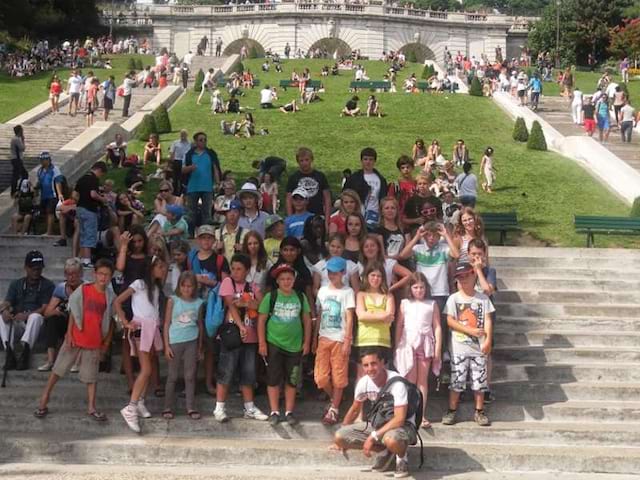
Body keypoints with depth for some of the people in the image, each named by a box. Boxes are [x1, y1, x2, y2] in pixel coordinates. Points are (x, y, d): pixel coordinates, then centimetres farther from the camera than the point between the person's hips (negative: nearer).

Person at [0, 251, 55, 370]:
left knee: (35, 316, -36)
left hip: (35, 320, -3)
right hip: (17, 320, 3)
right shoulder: (16, 284, 17)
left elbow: (45, 308, -7)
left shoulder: (47, 285, 5)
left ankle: (25, 350, -45)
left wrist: (27, 315, -24)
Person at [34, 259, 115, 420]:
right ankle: (44, 399, 18)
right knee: (59, 368, 6)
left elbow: (111, 321, 7)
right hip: (76, 338, -1)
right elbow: (73, 312, -2)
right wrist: (69, 334, -6)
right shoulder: (83, 290, -6)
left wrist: (107, 342, 5)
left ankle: (91, 407, 13)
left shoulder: (110, 296, 0)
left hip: (95, 341, 2)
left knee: (91, 375, 7)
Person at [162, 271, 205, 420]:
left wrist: (200, 346, 11)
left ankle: (191, 408, 9)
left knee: (190, 376, 4)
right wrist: (166, 346, -5)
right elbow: (166, 324, -1)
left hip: (191, 342, 2)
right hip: (175, 342, -2)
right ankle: (168, 408, 11)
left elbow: (200, 324, 11)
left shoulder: (198, 303, 4)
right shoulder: (172, 300, -2)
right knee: (172, 376, 4)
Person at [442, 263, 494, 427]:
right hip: (459, 347, -1)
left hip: (478, 347, 1)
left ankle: (479, 411, 16)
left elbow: (487, 320, 0)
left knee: (479, 381, 5)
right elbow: (450, 321, -7)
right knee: (456, 380, 1)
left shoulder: (483, 298, 5)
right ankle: (452, 411, 10)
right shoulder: (454, 299, 0)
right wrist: (471, 330, -14)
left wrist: (488, 340, -13)